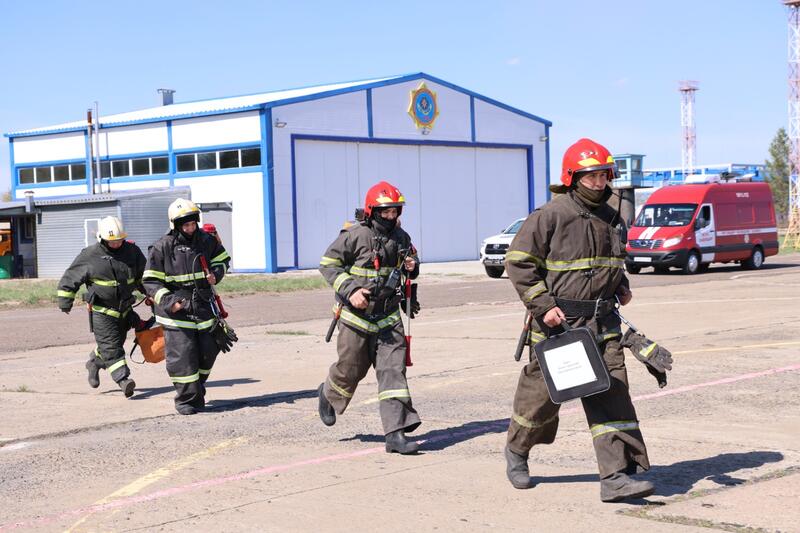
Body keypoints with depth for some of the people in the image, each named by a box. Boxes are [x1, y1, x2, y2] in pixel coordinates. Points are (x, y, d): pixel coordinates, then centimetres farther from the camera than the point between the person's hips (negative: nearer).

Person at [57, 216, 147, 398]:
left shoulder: (132, 251, 1)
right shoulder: (90, 255, -10)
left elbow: (143, 275, 19)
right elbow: (70, 278, -1)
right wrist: (65, 301, -2)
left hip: (125, 309, 5)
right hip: (102, 311, -5)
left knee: (117, 342, 16)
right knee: (111, 346, -13)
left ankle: (94, 362, 41)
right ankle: (123, 379, -17)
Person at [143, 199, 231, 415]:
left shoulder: (206, 241, 3)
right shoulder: (162, 247, -8)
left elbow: (222, 259, 21)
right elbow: (151, 281, -5)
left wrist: (216, 274, -1)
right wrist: (168, 301, -18)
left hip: (203, 307, 4)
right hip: (176, 311, -4)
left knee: (207, 352, 9)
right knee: (182, 357, -8)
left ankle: (197, 389, 31)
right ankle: (187, 399, 4)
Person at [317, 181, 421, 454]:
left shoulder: (401, 237, 5)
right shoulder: (355, 235, -12)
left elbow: (411, 261, 23)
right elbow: (328, 264, -8)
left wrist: (412, 267, -2)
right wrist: (349, 290, -20)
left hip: (388, 317, 4)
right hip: (356, 315, -4)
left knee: (393, 370, -7)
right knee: (351, 370, 9)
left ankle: (395, 433, -9)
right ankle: (329, 394, 44)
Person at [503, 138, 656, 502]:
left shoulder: (611, 218, 11)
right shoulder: (550, 216, -10)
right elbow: (518, 262, -10)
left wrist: (620, 286, 10)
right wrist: (543, 305, -16)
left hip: (603, 322, 5)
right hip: (558, 322, -5)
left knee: (611, 395, -5)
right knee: (542, 391, 9)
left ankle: (616, 476, -6)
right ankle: (517, 451, 35)